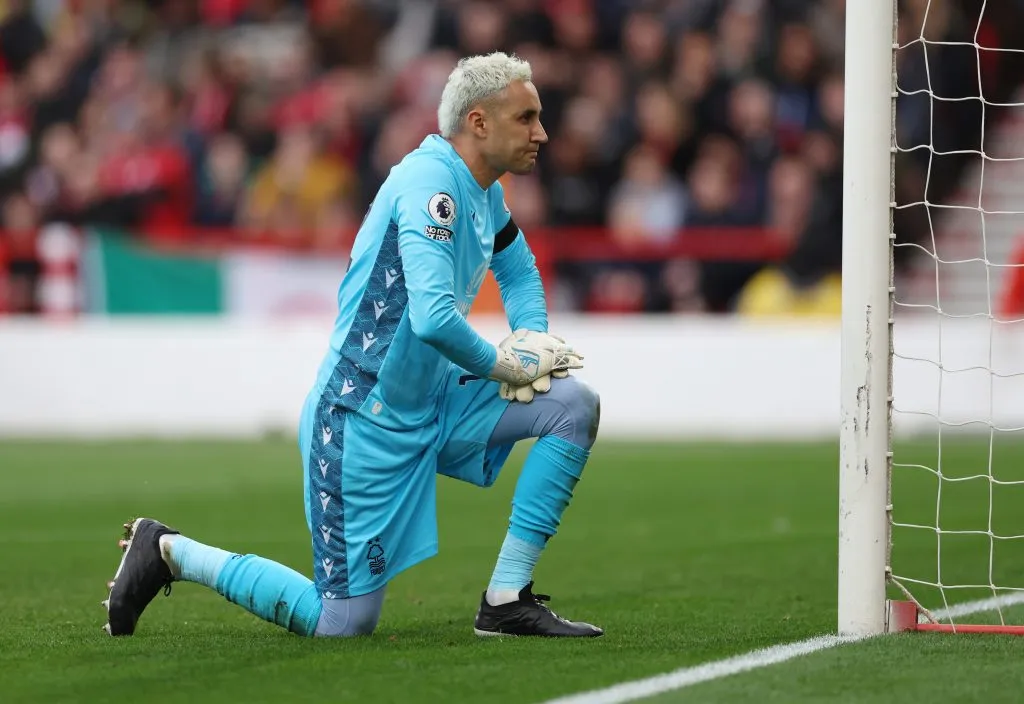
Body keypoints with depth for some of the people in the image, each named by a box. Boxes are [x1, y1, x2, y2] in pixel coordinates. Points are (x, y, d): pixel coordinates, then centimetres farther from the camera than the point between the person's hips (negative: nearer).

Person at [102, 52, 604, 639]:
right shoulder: (431, 181, -20)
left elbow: (519, 272, 31)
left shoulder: (484, 192, 9)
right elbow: (433, 317, -33)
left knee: (574, 404, -4)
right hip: (366, 420, -9)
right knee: (344, 623, -6)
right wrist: (505, 366, -16)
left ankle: (508, 603, -2)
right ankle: (171, 552, 12)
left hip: (430, 408, 9)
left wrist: (533, 342, 10)